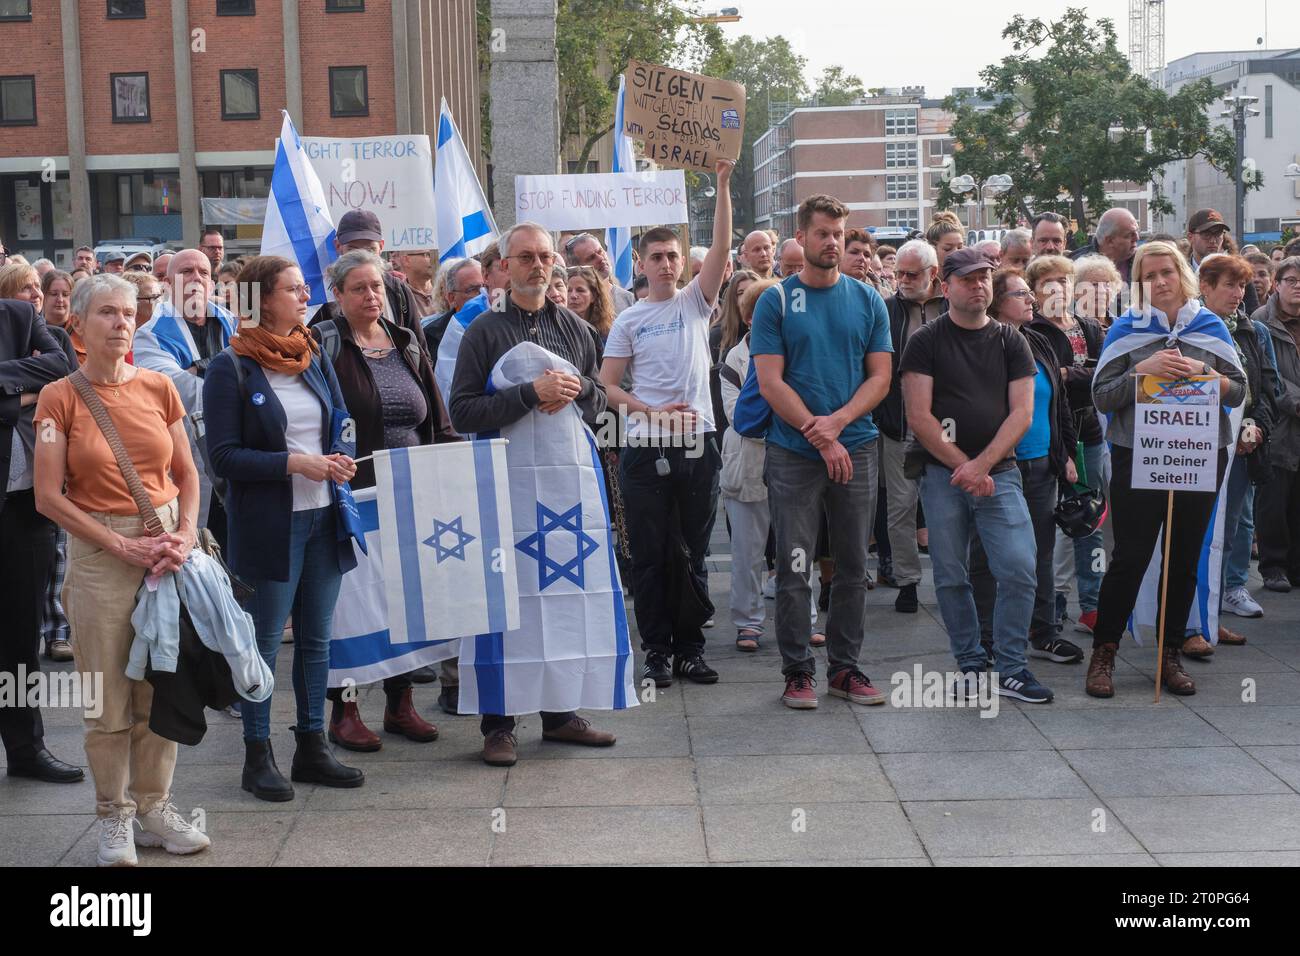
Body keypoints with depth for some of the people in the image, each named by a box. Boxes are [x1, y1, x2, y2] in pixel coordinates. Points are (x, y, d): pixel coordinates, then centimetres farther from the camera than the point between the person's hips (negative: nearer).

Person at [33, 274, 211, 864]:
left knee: (160, 688, 8)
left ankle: (154, 807, 21)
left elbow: (186, 473, 11)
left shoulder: (158, 387, 6)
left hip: (167, 546, 3)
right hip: (98, 550, -3)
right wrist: (123, 546, -12)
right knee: (109, 697, 2)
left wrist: (186, 533, -7)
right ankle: (115, 817, 16)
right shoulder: (59, 397, -3)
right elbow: (49, 497, -7)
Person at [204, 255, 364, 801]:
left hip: (323, 515, 6)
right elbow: (224, 456, -11)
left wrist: (341, 459, -5)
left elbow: (342, 426, 17)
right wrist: (293, 463, -20)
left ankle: (312, 748, 23)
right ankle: (257, 757, 15)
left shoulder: (314, 357, 10)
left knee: (316, 639, 12)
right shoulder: (230, 368, -8)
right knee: (265, 642, 3)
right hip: (268, 523, -6)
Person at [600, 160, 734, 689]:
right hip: (645, 449, -1)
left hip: (698, 445, 1)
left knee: (693, 554, 8)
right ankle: (657, 650, 13)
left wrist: (722, 186, -16)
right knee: (649, 556, 4)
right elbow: (607, 385, 1)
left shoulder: (696, 302, 6)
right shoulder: (629, 319, 6)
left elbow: (721, 247, -7)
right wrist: (655, 413, -12)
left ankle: (690, 648, 17)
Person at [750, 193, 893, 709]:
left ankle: (845, 666, 18)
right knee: (794, 566, 1)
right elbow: (771, 382, -6)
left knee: (853, 566, 8)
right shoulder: (776, 301, 0)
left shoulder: (867, 300, 8)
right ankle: (797, 670, 10)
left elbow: (880, 377, 4)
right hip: (793, 452, -2)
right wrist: (819, 436, -12)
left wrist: (838, 421, -13)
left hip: (856, 449, 3)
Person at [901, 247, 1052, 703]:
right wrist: (961, 465, -10)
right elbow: (919, 416, -5)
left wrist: (981, 465, -11)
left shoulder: (1011, 342, 9)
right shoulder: (926, 341, 2)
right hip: (942, 473, -1)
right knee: (951, 577, 4)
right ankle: (971, 666, 17)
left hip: (999, 472, 1)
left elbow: (1022, 412, 1)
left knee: (1020, 571, -8)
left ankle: (1010, 669, 4)